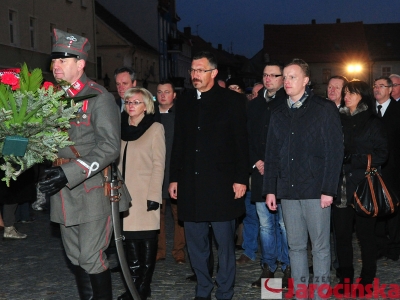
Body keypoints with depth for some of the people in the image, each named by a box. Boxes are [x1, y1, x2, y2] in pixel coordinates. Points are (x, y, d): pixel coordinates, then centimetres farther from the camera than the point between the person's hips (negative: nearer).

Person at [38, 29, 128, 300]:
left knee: (92, 258, -5)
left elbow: (109, 147, -18)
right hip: (65, 193, 7)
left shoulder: (98, 97, -11)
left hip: (93, 192, -6)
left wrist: (69, 173, -26)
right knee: (76, 257, 15)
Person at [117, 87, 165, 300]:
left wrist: (154, 196, -14)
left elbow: (158, 165, -7)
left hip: (145, 194, -4)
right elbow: (118, 163, 15)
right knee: (129, 237, 6)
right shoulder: (122, 129, 11)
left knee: (147, 238, 1)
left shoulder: (155, 129, -2)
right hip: (125, 193, 5)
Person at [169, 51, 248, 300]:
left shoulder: (232, 100, 0)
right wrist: (174, 178, 11)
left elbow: (241, 142, -4)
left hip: (221, 183, -4)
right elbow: (178, 143, 15)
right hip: (190, 184, 5)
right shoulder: (184, 102, 12)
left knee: (225, 242, 3)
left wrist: (241, 179, -9)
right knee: (195, 242, 10)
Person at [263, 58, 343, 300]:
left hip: (315, 189, -4)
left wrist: (328, 189, -12)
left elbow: (335, 151, -6)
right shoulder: (278, 114, 14)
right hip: (288, 190, 5)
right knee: (296, 246, 10)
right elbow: (271, 154, 14)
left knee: (320, 246, 2)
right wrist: (270, 189, 8)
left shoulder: (325, 109, -1)